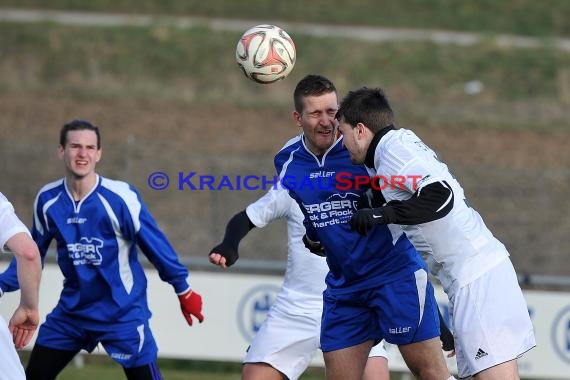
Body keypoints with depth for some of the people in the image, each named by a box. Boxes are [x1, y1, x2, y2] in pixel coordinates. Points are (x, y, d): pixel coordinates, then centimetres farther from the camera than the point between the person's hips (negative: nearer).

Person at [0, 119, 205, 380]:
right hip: (72, 311, 5)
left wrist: (183, 290, -5)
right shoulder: (47, 200, -3)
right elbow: (33, 253, 10)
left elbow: (155, 244, -9)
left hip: (123, 314, -5)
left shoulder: (120, 197, -17)